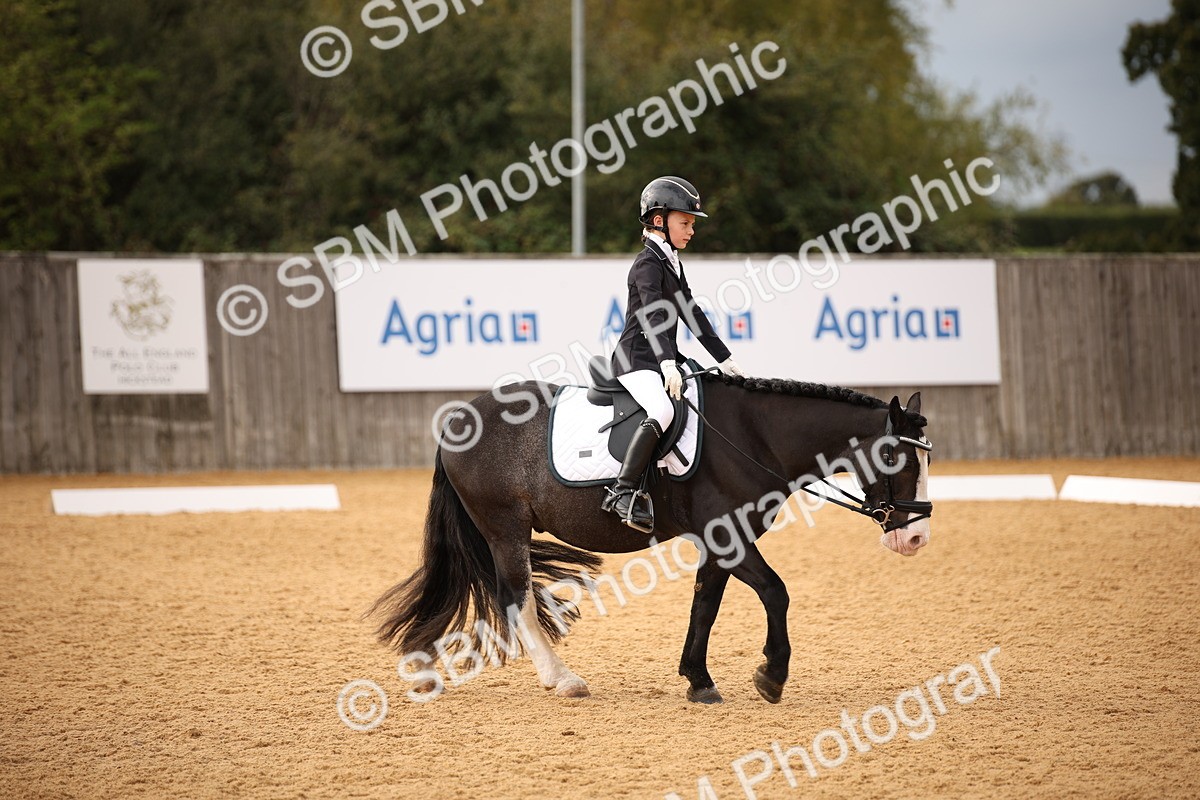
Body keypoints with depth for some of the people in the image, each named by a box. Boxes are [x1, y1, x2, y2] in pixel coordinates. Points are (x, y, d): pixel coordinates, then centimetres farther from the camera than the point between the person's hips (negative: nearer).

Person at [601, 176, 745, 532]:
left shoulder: (672, 262, 16)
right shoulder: (648, 264, -13)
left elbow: (691, 314, 22)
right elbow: (655, 317, -28)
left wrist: (724, 358, 20)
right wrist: (667, 363, -42)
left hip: (663, 361, 10)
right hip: (636, 359, -10)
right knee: (663, 411, -33)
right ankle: (624, 493, -34)